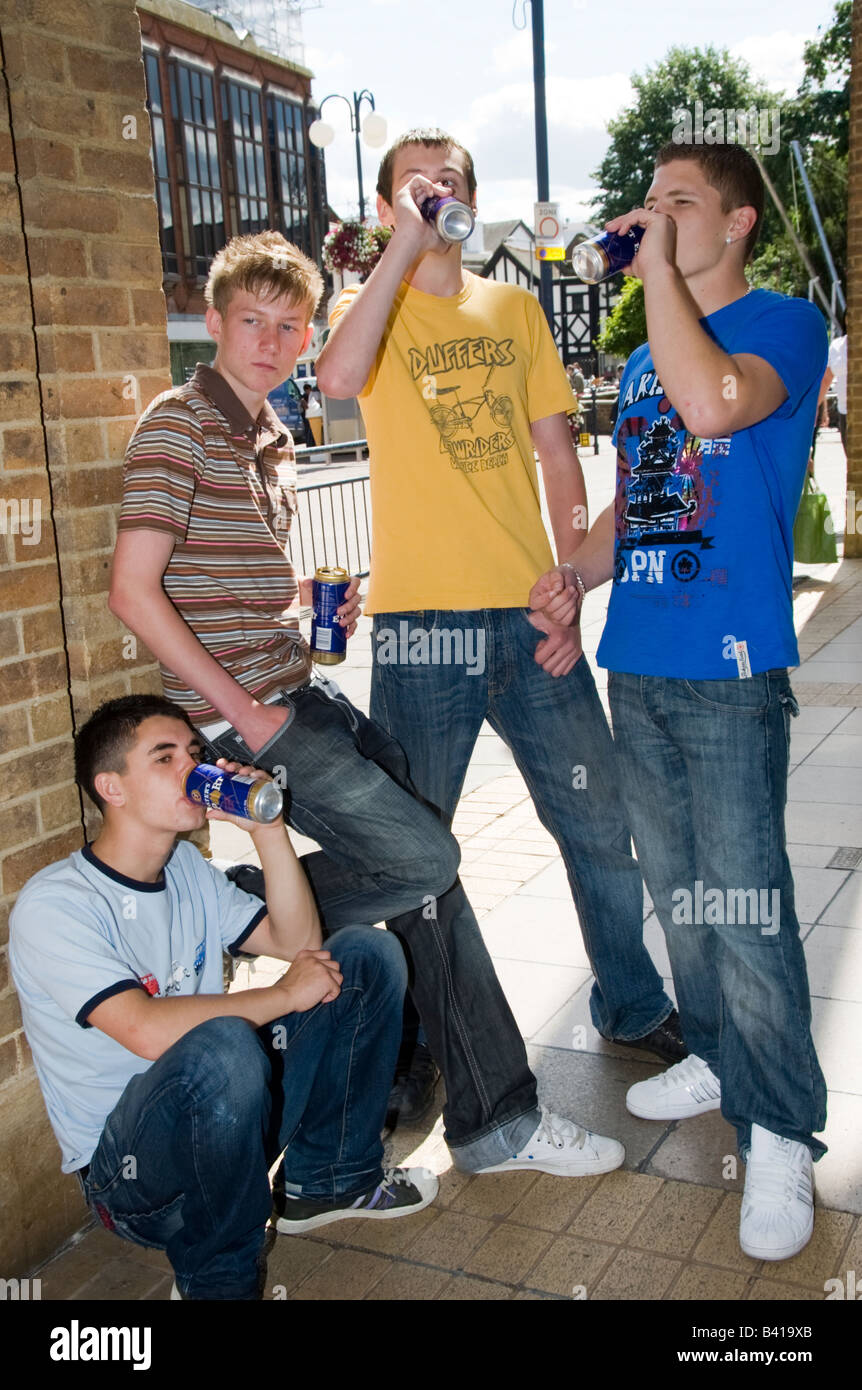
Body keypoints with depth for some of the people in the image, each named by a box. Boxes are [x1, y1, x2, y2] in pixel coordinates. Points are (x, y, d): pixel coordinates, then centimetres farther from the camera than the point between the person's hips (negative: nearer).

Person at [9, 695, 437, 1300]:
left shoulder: (187, 866, 9)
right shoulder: (51, 906, -18)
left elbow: (297, 941, 7)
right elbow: (147, 1030, -31)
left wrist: (267, 827, -6)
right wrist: (284, 995, -18)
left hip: (222, 1121, 8)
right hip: (128, 1177, -7)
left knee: (368, 952, -1)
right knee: (223, 1044, -41)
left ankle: (329, 1181, 10)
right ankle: (219, 1281, -14)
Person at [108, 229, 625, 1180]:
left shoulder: (272, 439, 17)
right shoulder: (178, 424, -8)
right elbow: (133, 591, -15)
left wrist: (327, 600, 9)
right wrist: (243, 711, -15)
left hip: (304, 697, 8)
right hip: (244, 718, -8)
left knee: (428, 876, 4)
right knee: (424, 858, -13)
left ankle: (496, 1120, 14)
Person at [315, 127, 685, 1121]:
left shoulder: (515, 308, 14)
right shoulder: (371, 307, 4)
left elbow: (557, 455, 10)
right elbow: (338, 380, -21)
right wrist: (408, 242, -17)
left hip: (530, 613, 3)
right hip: (421, 619, -3)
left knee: (601, 821, 11)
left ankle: (632, 1005, 32)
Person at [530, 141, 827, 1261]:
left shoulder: (784, 324, -4)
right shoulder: (641, 361, 18)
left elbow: (714, 405, -27)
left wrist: (656, 265, -16)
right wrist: (577, 573, 5)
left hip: (728, 668, -7)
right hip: (637, 663, 7)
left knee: (742, 904, -5)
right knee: (675, 888, 16)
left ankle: (780, 1134, 9)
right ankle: (717, 1055, 34)